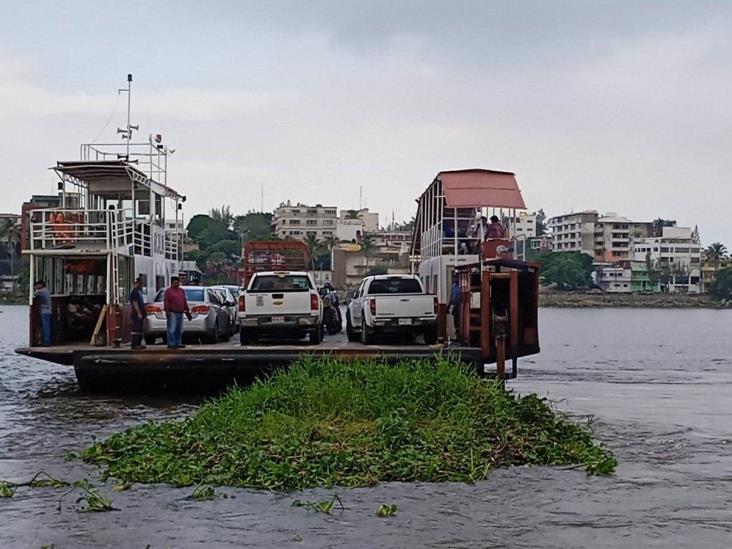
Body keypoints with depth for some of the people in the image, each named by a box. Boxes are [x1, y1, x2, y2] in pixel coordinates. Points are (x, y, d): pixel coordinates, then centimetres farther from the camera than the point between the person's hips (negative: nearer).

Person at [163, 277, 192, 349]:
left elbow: (185, 302, 22)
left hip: (180, 313, 7)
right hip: (172, 313, -7)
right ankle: (171, 344, -9)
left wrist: (187, 311, 19)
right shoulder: (168, 291, -1)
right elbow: (166, 302, -9)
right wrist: (167, 311, -19)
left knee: (179, 330, 9)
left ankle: (178, 343, 14)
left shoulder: (181, 291, 19)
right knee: (172, 329, -10)